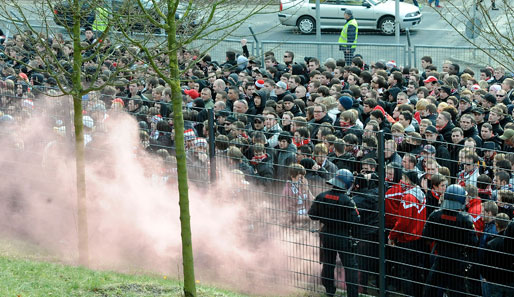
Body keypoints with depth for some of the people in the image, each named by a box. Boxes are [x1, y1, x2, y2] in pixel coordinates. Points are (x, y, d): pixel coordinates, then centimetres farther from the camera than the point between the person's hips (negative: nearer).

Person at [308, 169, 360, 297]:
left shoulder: (321, 197, -6)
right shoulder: (347, 201, -20)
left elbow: (312, 215, 2)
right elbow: (354, 222, -19)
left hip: (326, 235, 5)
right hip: (343, 237, -4)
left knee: (328, 264, 18)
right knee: (350, 266, 4)